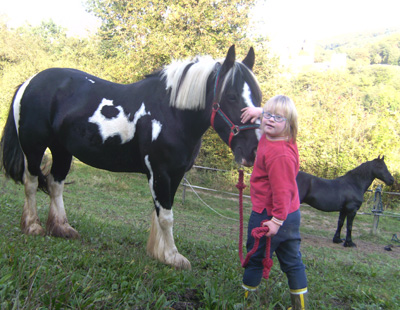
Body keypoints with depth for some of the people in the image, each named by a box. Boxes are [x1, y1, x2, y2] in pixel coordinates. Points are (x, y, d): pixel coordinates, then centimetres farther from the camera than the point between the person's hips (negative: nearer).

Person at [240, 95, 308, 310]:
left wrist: (277, 220, -25)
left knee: (255, 257, 11)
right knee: (292, 261, 17)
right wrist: (259, 111, 10)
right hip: (291, 214, 10)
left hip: (268, 216, -9)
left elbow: (282, 189, -28)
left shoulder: (279, 154, -27)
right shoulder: (278, 139, 1)